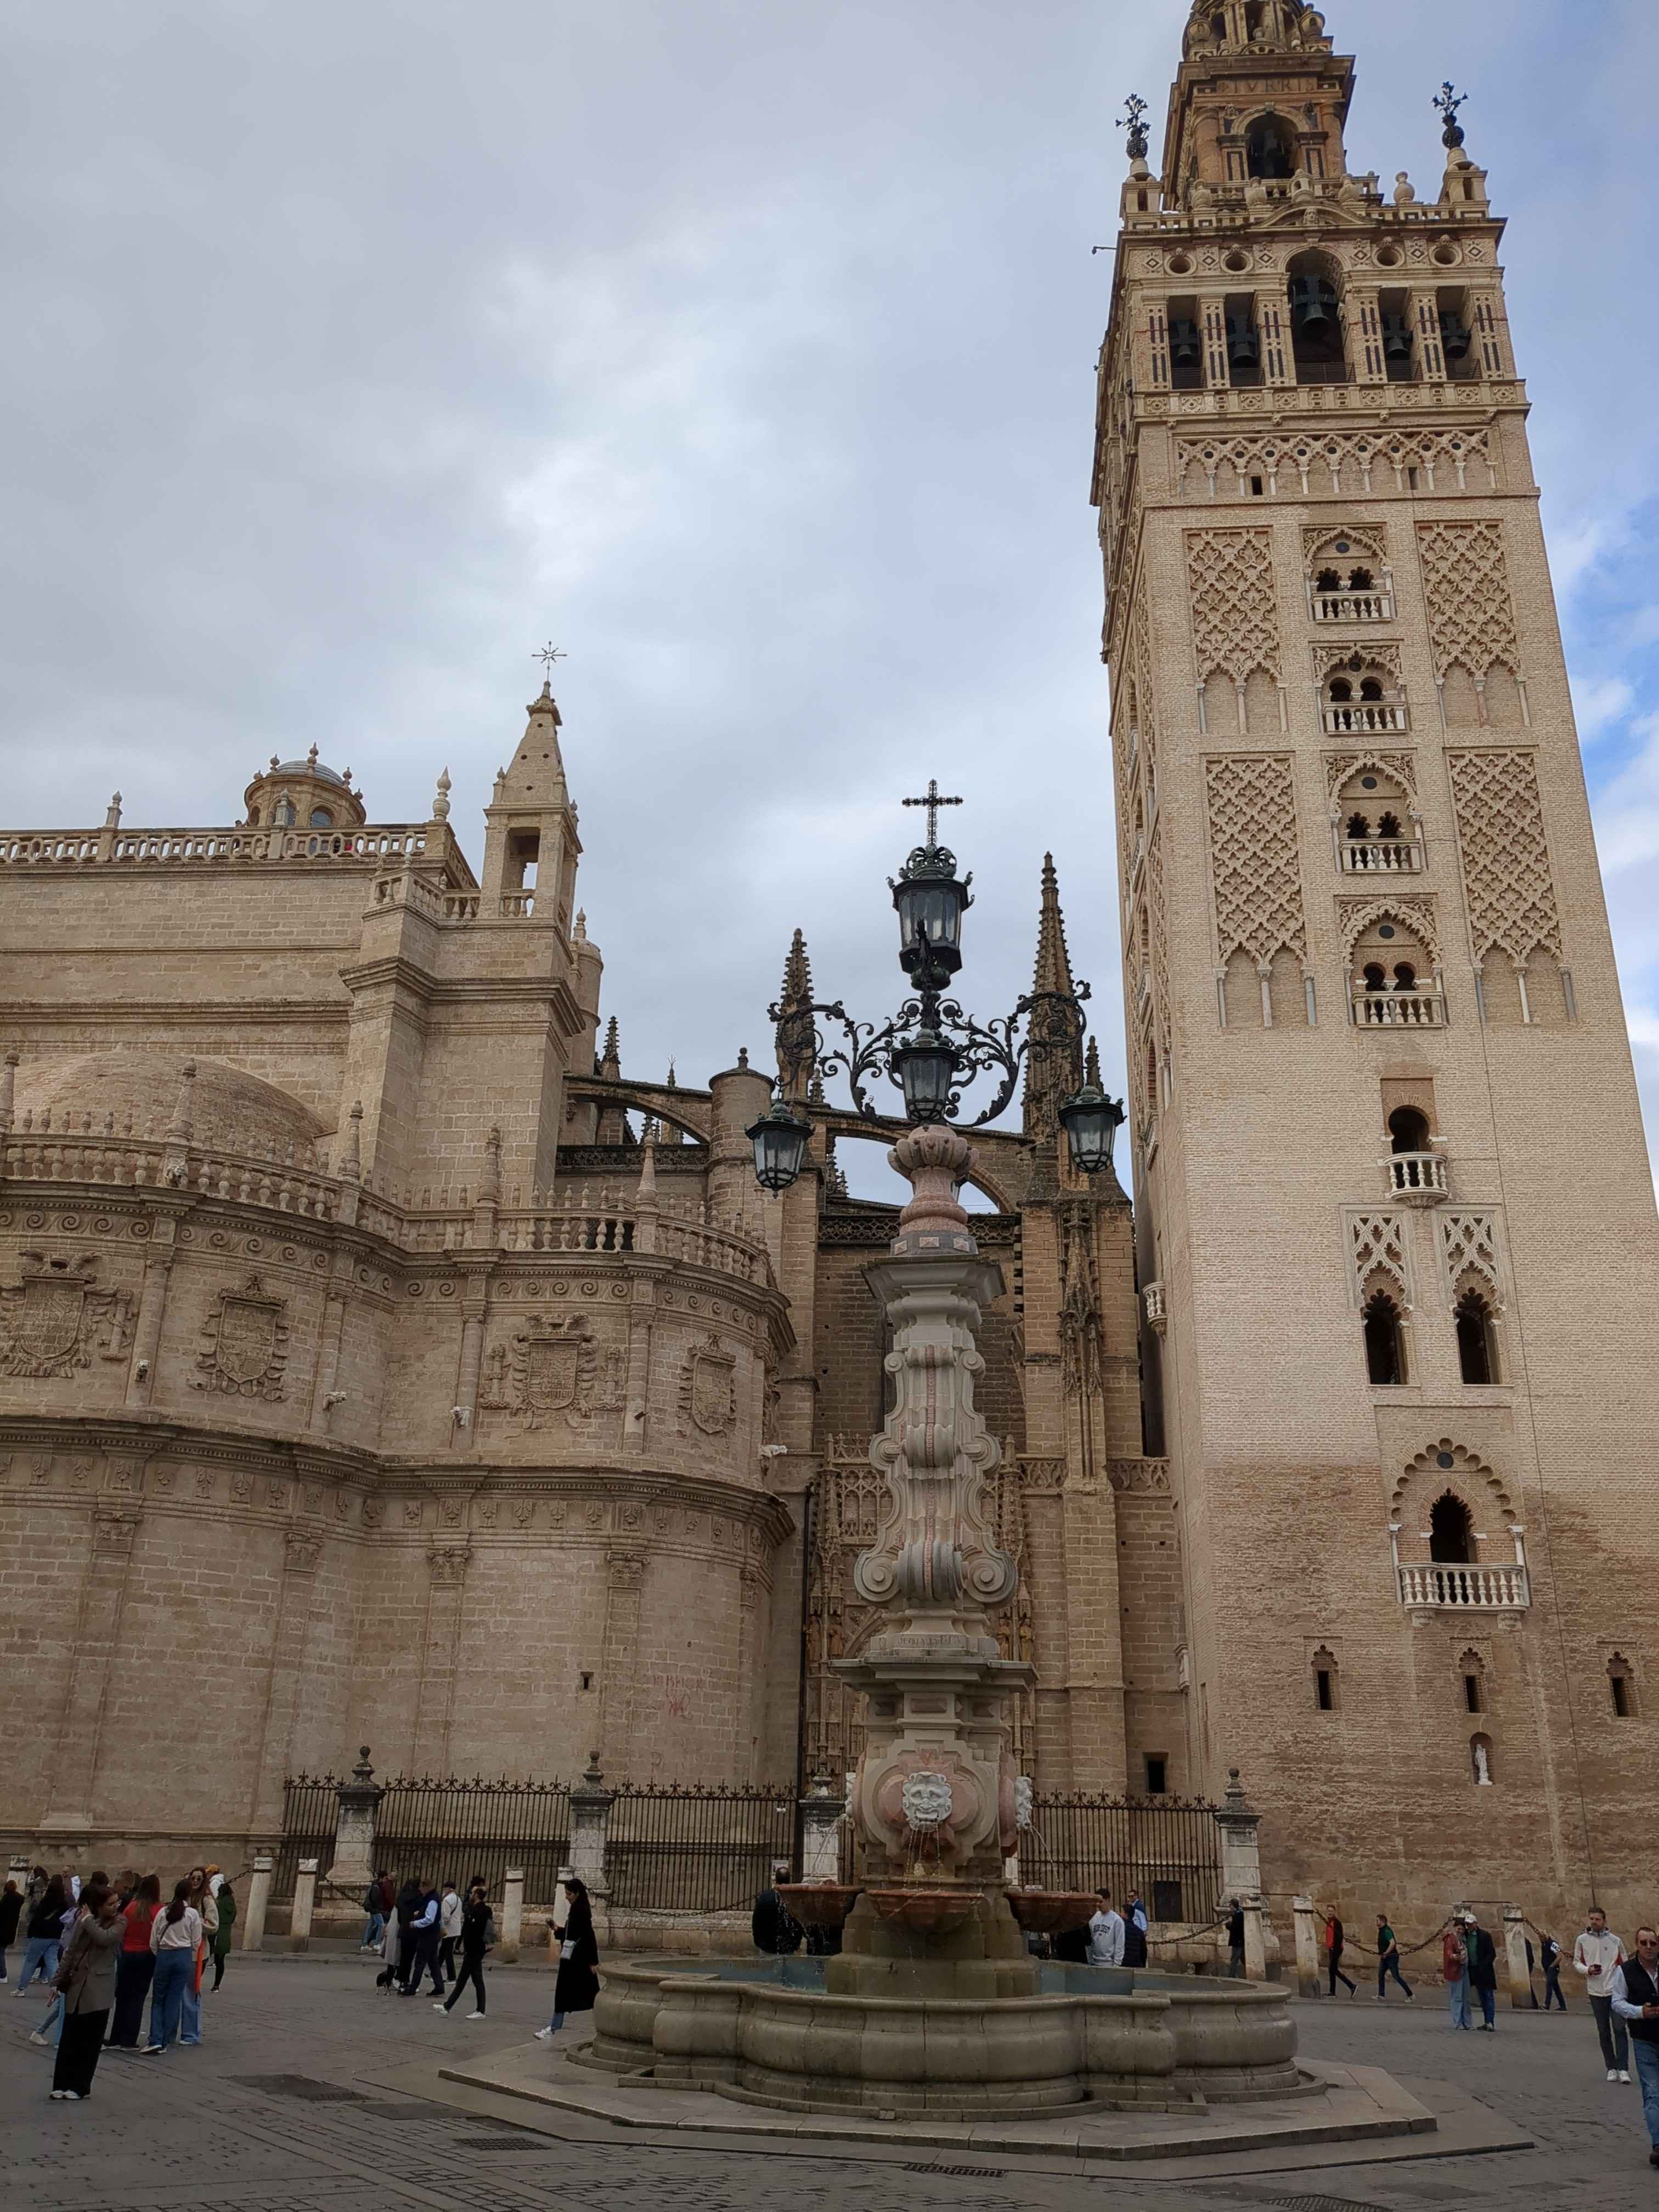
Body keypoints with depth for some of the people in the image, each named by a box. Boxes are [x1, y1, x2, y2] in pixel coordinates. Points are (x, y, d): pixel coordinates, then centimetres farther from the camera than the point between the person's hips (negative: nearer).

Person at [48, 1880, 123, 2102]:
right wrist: (59, 1980, 7)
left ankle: (80, 2087, 12)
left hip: (98, 1990, -3)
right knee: (69, 2037, 5)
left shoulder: (119, 1923, -4)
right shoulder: (84, 1921, 5)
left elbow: (104, 1938, -23)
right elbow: (70, 1951, 10)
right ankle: (62, 2084, 15)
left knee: (90, 2040, 2)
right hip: (77, 1985, 3)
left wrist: (87, 1919, -10)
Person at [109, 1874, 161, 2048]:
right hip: (147, 1956, -2)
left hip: (127, 1954, 2)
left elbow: (121, 1932, 1)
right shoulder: (158, 1909, -11)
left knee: (122, 1997, 13)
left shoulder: (131, 1907, -3)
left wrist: (123, 1949, 14)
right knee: (138, 1998, 6)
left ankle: (116, 2039, 17)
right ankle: (129, 2041, 6)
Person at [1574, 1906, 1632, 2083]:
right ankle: (1611, 2068, 18)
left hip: (1616, 1990, -1)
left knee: (1619, 2029, -10)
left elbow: (1624, 1965, 8)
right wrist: (1587, 1970, -13)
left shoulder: (1615, 1941, 2)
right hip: (1596, 1992, 2)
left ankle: (1623, 2068, -6)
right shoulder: (1582, 1940, 3)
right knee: (1604, 2032, 8)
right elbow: (1576, 1963, 8)